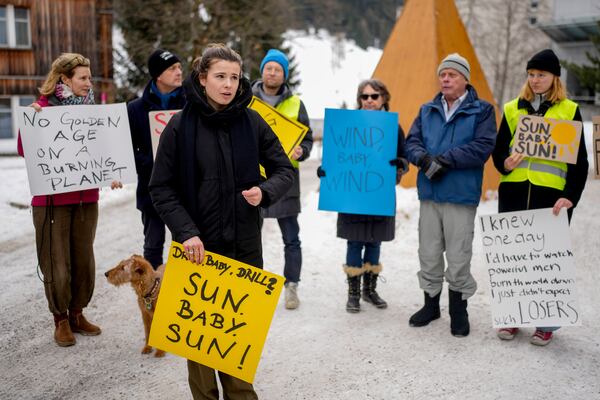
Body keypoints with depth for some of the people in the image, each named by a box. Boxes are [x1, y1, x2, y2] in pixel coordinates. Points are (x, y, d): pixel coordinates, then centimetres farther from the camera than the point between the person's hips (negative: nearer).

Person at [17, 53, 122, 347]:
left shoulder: (90, 108, 7)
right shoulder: (45, 107, -7)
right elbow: (24, 150, -12)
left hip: (86, 198, 5)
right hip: (52, 199, -5)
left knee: (84, 259, 12)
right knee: (57, 262, 3)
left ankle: (77, 314, 29)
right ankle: (60, 320, 21)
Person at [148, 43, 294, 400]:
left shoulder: (252, 122, 1)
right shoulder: (181, 125, -5)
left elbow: (284, 170, 6)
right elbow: (161, 188, -4)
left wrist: (264, 192, -15)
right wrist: (186, 231, -16)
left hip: (244, 245, 2)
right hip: (197, 246, -2)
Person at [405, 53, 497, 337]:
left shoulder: (481, 111, -1)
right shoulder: (427, 111, 13)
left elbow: (483, 147, -12)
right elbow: (411, 142, 6)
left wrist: (445, 160, -17)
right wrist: (424, 158, -15)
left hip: (461, 196, -4)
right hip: (429, 195, 4)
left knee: (458, 257, 3)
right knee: (428, 254, 12)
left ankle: (458, 310, 20)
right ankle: (431, 304, 29)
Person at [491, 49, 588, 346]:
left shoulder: (569, 111, 5)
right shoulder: (513, 109, 12)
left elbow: (579, 161, 2)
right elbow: (499, 148, 15)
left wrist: (570, 197, -10)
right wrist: (504, 164, -8)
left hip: (550, 196, -2)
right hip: (513, 193, 3)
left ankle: (546, 324, 15)